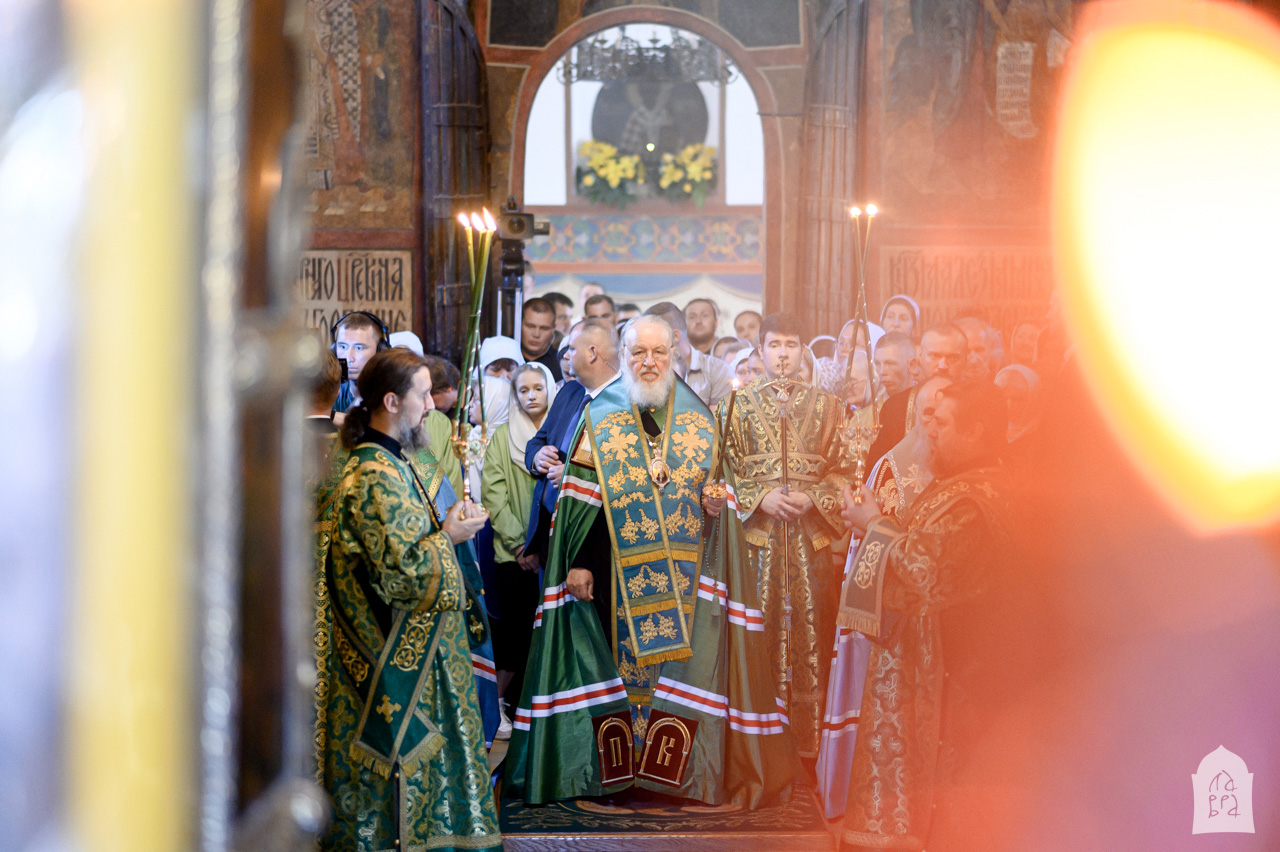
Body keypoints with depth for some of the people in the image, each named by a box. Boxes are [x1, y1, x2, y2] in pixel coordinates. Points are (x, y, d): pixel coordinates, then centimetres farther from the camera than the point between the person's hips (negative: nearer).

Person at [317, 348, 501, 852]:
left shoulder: (389, 464, 12)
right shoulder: (375, 477, -21)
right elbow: (398, 572, -24)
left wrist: (446, 527, 10)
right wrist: (449, 536, -14)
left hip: (410, 649, 11)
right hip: (394, 657, -11)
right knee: (399, 761, -3)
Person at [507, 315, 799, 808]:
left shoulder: (698, 420, 10)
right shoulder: (599, 418, 5)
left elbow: (719, 487, 17)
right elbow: (580, 498, 1)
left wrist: (717, 501, -7)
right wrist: (580, 561, -6)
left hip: (682, 576, 1)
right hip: (618, 572, -1)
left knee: (681, 661, -5)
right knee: (616, 659, -2)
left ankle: (668, 771, 0)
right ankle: (615, 770, 4)